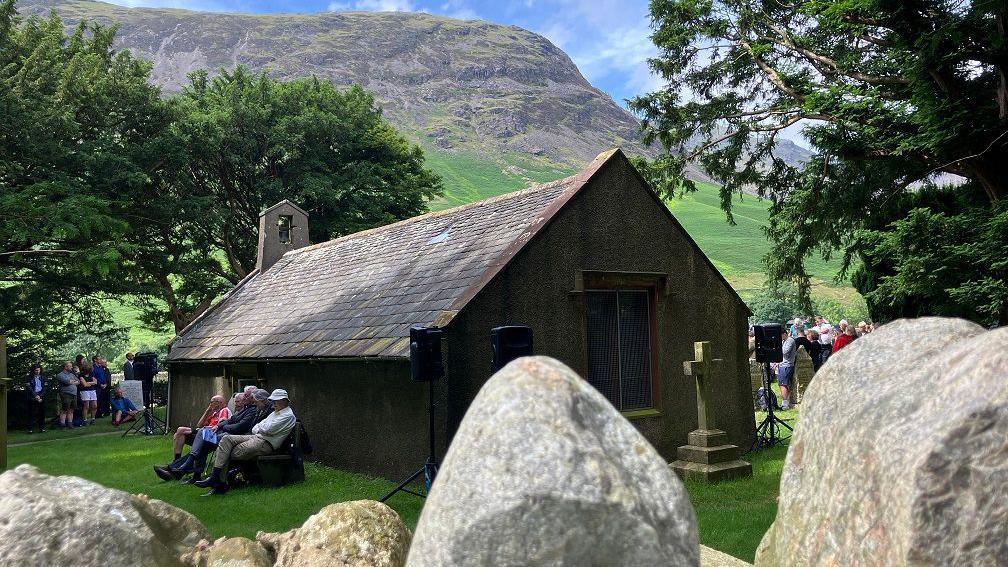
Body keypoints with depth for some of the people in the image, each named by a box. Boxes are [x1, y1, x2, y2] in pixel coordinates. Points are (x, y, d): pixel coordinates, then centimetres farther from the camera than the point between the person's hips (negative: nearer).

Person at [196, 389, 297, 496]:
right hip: (256, 437, 10)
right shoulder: (276, 412, 26)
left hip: (266, 443, -10)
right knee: (227, 439, -10)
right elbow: (255, 429, 23)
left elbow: (268, 430, -17)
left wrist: (258, 428, 3)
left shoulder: (288, 416, -6)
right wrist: (259, 429, 0)